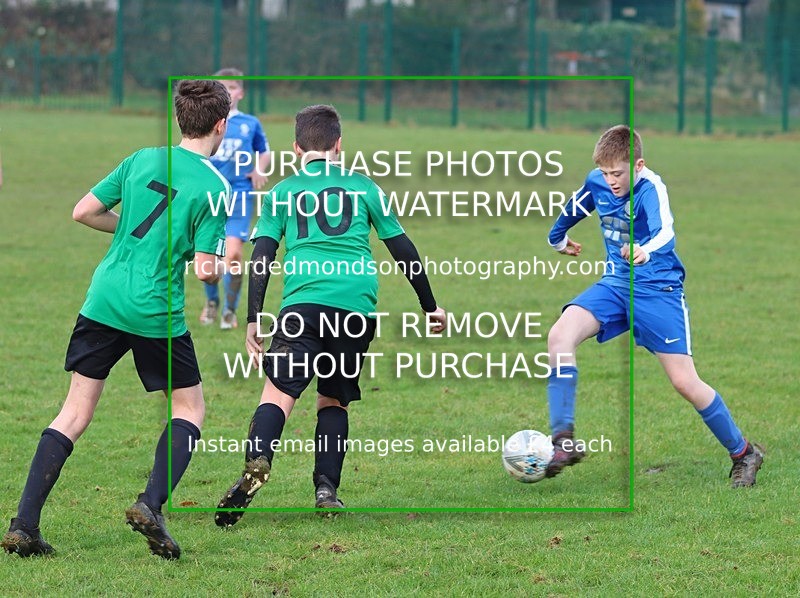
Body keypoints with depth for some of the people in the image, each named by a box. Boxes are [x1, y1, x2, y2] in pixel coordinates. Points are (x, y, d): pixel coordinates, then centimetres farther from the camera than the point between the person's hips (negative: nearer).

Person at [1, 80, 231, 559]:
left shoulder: (142, 160, 7)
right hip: (157, 313, -4)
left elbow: (84, 212, 10)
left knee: (76, 412, 8)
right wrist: (221, 263, 11)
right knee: (189, 409, 14)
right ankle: (152, 505, -5)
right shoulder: (215, 187, -7)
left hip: (102, 301, 5)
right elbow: (206, 269, -11)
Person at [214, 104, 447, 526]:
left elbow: (261, 259, 7)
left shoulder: (282, 193, 16)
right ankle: (327, 488, 6)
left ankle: (257, 461, -38)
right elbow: (403, 250, 21)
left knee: (279, 391, -11)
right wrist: (429, 306, 30)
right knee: (333, 399, 17)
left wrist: (253, 321, 8)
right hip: (359, 304, 2)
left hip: (305, 302, -2)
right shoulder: (363, 187, 19)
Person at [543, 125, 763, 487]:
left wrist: (646, 250, -65)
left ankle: (743, 454, 13)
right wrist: (557, 238, 40)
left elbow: (664, 231, -43)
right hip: (615, 285, 5)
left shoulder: (650, 189, -22)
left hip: (658, 289, -5)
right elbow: (573, 209, 22)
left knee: (684, 382, -8)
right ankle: (564, 441, -21)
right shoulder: (597, 183, -3)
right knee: (559, 336, -22)